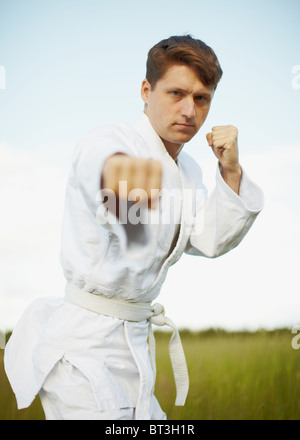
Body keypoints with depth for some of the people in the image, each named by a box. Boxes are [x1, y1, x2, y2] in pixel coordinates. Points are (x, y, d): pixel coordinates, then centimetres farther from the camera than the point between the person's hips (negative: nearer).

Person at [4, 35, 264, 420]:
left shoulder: (187, 169, 11)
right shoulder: (112, 139, -18)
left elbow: (212, 241, 7)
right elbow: (99, 159, -43)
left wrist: (230, 172, -7)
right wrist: (119, 168, -69)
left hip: (132, 341, 9)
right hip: (86, 342, -9)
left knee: (147, 417, 20)